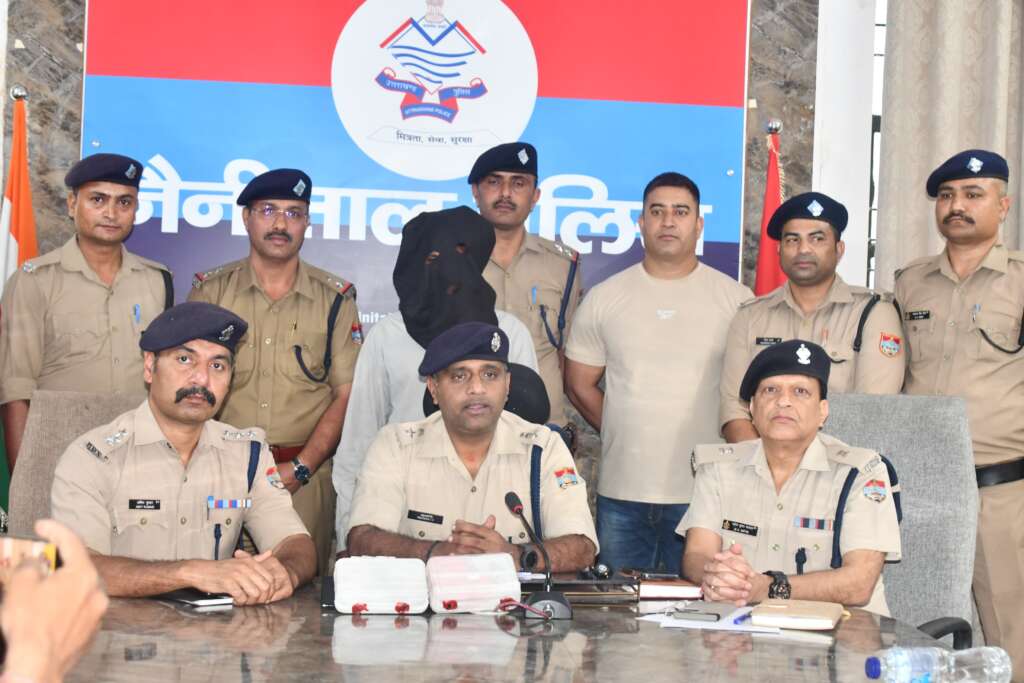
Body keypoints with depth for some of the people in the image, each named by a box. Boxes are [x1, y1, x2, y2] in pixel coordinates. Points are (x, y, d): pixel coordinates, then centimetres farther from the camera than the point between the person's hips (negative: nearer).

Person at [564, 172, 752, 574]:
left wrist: (714, 445, 0)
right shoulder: (604, 299, 7)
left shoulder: (736, 300, 2)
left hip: (704, 494, -1)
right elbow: (579, 384, 11)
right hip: (621, 492, 2)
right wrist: (627, 435, 7)